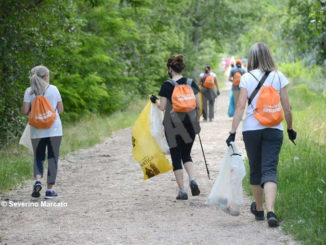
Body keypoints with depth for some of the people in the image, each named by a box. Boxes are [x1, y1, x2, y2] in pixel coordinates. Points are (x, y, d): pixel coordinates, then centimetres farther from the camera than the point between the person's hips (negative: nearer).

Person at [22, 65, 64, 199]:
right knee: (52, 158, 6)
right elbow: (60, 110, 1)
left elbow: (25, 111, -6)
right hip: (54, 130, -1)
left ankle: (38, 180, -9)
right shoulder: (53, 89, -1)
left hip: (37, 131, 1)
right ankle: (50, 189, 5)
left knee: (38, 157, 15)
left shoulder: (29, 91, -1)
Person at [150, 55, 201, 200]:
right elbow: (198, 106, 5)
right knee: (186, 155, 18)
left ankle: (182, 191, 5)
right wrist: (196, 121, 18)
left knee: (176, 158, 6)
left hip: (173, 127, -4)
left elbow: (162, 107, -9)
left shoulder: (167, 85, -10)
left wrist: (155, 101, 11)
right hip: (189, 126, 4)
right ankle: (193, 180, -7)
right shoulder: (191, 83, 2)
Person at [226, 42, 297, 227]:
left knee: (255, 170, 15)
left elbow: (241, 106, -8)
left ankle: (259, 209, 29)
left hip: (251, 129, 0)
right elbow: (287, 107, 1)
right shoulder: (278, 77, 0)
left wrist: (233, 132, -7)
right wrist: (290, 129, 14)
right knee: (270, 170, -3)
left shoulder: (247, 78, -2)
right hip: (274, 129, 0)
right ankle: (271, 212, -21)